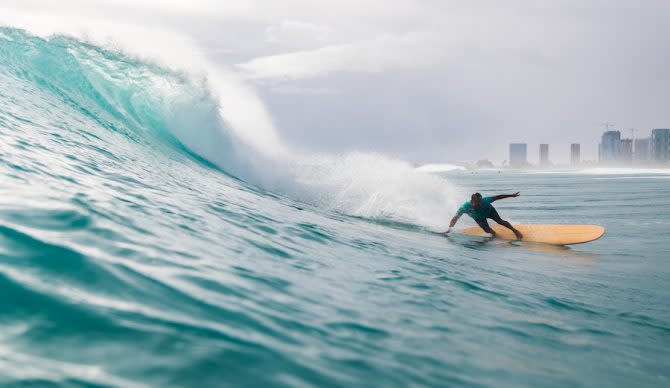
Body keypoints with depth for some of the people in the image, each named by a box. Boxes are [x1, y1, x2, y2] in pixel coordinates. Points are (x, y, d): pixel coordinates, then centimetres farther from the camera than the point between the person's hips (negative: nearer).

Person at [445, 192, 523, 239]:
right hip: (479, 218, 1)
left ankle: (515, 230, 0)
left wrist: (511, 195, -28)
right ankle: (493, 233, 22)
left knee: (500, 221, -16)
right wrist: (450, 228, -47)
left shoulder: (484, 201, -40)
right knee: (487, 230, -12)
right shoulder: (465, 207, -40)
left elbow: (497, 197, -32)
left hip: (489, 210, -1)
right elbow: (455, 218, -33)